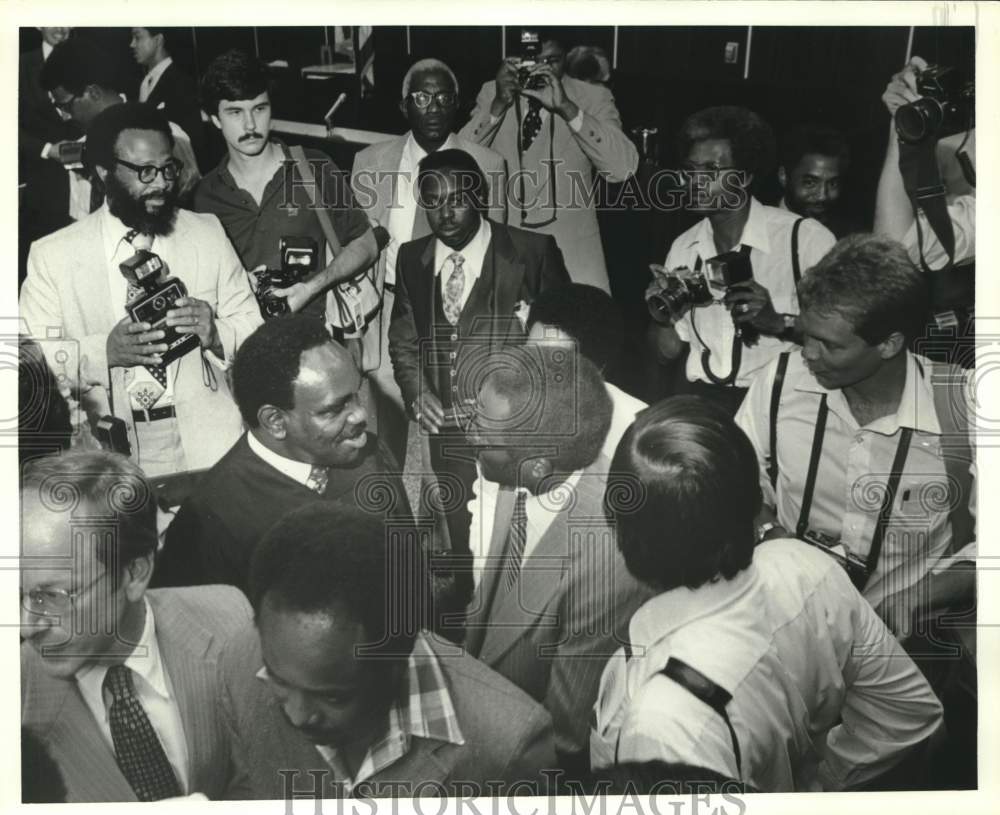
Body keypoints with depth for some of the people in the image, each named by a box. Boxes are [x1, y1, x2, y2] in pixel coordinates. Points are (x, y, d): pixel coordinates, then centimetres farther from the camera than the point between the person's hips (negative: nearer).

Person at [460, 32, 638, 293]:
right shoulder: (491, 93, 5)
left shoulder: (594, 98, -1)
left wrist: (566, 107, -23)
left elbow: (623, 168, -17)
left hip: (574, 258, -1)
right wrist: (498, 105, -18)